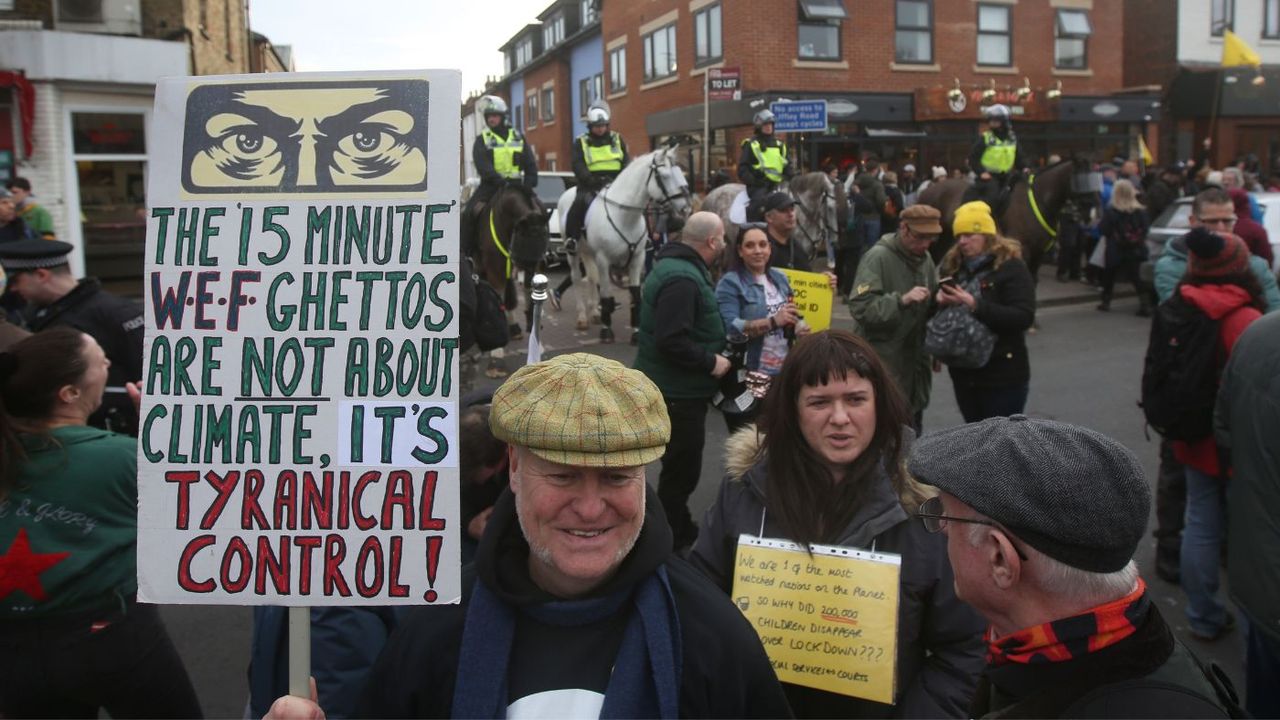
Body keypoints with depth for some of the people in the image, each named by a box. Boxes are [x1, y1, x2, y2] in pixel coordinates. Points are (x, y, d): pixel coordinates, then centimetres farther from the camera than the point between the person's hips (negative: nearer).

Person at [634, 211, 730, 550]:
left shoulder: (675, 265, 11)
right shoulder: (683, 279, -24)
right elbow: (672, 341, -31)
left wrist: (711, 354, 14)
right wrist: (710, 362, -20)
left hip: (675, 385, 11)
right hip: (678, 391, -11)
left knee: (680, 463, 22)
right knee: (683, 467, 1)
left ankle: (679, 528, 37)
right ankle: (672, 538, 15)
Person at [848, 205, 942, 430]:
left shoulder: (925, 258, 10)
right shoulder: (878, 257, -13)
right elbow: (860, 308, -23)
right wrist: (902, 299, -30)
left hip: (917, 358, 7)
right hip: (884, 361, -7)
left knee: (912, 427, 17)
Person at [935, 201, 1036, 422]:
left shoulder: (1011, 266, -11)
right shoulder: (953, 264, 5)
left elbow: (1024, 317, -22)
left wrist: (975, 305, -27)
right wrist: (939, 299, -7)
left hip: (1003, 374, -6)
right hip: (964, 371, 6)